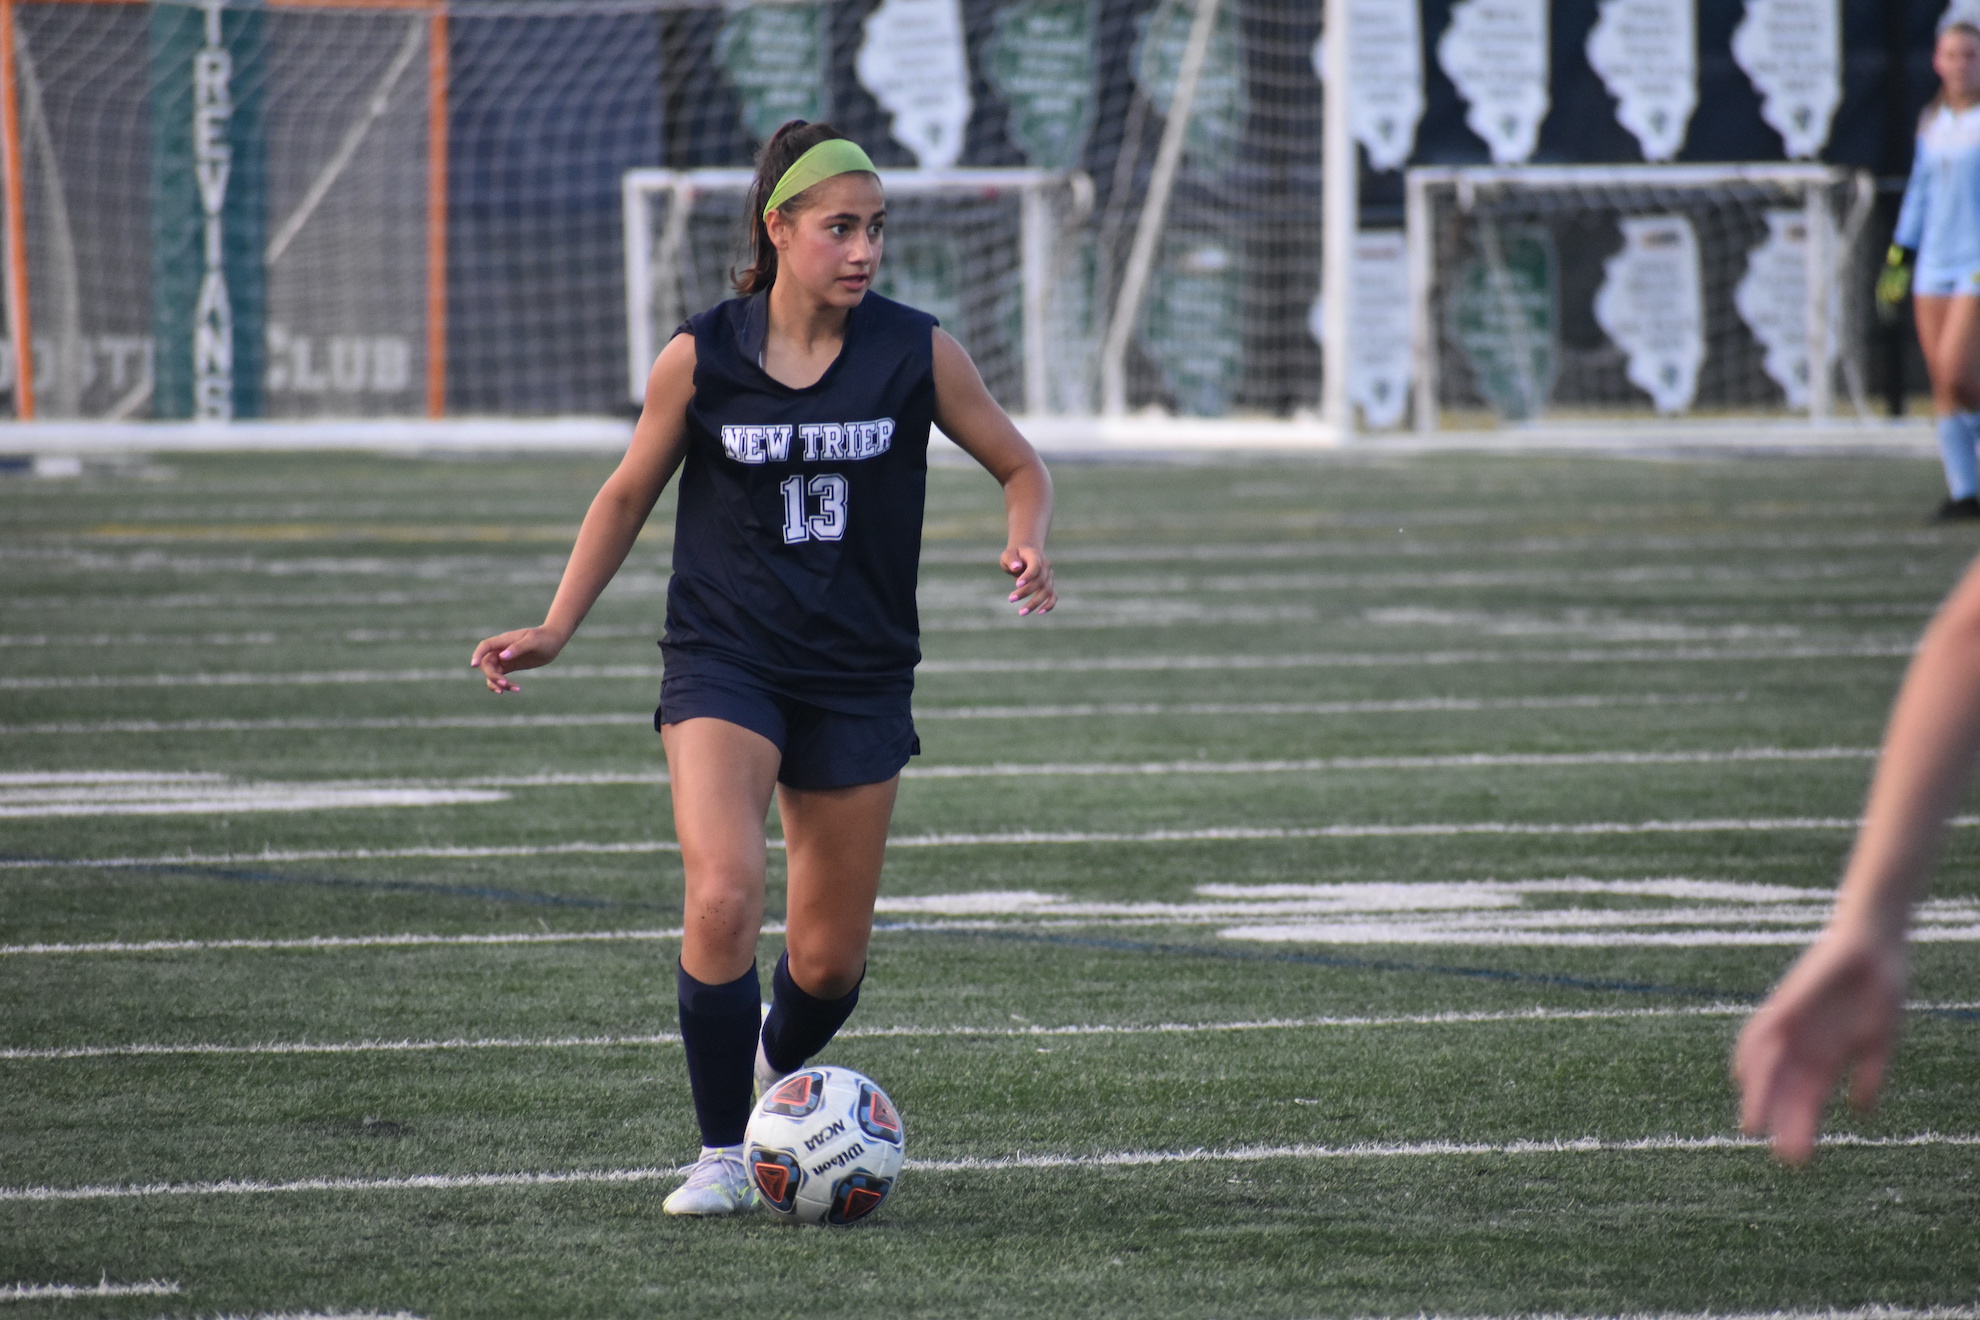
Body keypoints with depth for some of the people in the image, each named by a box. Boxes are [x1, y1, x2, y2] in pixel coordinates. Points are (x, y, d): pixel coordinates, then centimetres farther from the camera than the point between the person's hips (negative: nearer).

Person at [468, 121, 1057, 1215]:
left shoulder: (916, 354, -5)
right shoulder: (699, 358, -5)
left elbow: (1020, 469, 7)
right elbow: (627, 496, 8)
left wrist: (1027, 548, -14)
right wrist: (554, 630, 0)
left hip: (859, 681, 2)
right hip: (723, 663, -1)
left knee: (829, 961, 6)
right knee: (722, 896, -24)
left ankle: (775, 1079, 42)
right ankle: (720, 1154, -9)